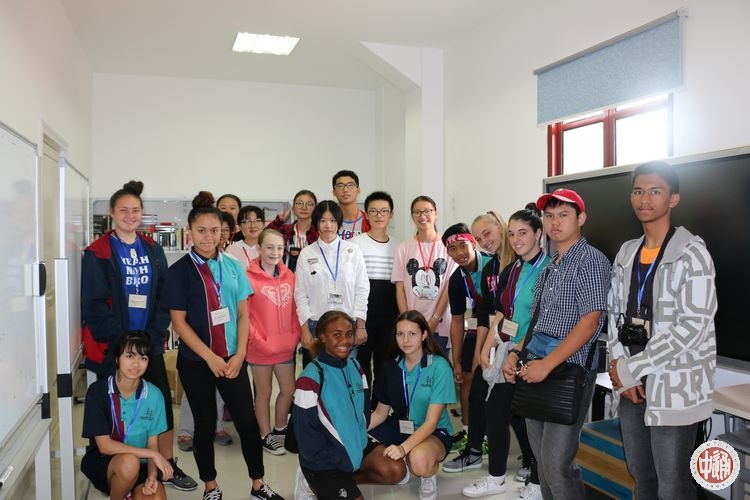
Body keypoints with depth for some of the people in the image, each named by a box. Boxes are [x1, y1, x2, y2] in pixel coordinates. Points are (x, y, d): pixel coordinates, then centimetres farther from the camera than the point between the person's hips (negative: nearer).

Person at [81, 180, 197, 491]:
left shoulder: (153, 250, 9)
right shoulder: (97, 253, -3)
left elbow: (164, 297, 5)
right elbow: (95, 303, -9)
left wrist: (152, 335, -6)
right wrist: (122, 341, -14)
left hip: (149, 344, 4)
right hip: (112, 347, -3)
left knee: (163, 405, 5)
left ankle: (168, 466, 19)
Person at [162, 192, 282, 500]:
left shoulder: (233, 267, 3)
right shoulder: (179, 272, -6)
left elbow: (243, 314, 5)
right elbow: (179, 321, -8)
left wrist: (239, 355, -5)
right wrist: (210, 357, -13)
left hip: (232, 358, 2)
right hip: (195, 361, -2)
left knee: (248, 421, 4)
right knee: (205, 424, 11)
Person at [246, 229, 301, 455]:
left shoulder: (289, 275, 3)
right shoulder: (249, 277, -13)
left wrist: (295, 336, 3)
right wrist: (258, 341, -14)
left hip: (286, 347, 5)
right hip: (261, 349, -5)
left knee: (289, 389, 16)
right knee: (264, 392, 11)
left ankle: (280, 428, 37)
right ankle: (266, 435, 28)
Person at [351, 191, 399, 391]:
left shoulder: (398, 245, 7)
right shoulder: (356, 243, -3)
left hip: (390, 317, 3)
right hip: (362, 315, -3)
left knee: (385, 366, 10)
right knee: (361, 364, 5)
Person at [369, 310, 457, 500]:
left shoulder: (439, 366, -18)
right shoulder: (391, 367, -2)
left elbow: (431, 422, -20)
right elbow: (381, 413, 5)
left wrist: (403, 447, -35)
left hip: (434, 432, -5)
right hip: (399, 427, 6)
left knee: (419, 459, -39)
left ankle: (429, 477, -2)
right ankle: (399, 466, 10)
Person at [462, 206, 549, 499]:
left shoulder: (549, 269, -13)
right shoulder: (510, 271, 11)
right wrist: (486, 348, 10)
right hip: (507, 350, 8)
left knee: (527, 416, 3)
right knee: (495, 410, 13)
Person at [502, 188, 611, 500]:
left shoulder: (590, 261, -8)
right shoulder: (551, 266, 17)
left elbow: (590, 322, -17)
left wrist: (547, 364, -20)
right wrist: (516, 353, 6)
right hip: (538, 369, 8)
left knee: (557, 464, -7)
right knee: (541, 457, 16)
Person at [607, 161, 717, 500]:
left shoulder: (691, 252, -9)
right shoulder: (626, 253, 10)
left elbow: (693, 327, -17)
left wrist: (633, 368, -16)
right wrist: (619, 366, -5)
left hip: (674, 385, -6)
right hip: (631, 383, 6)